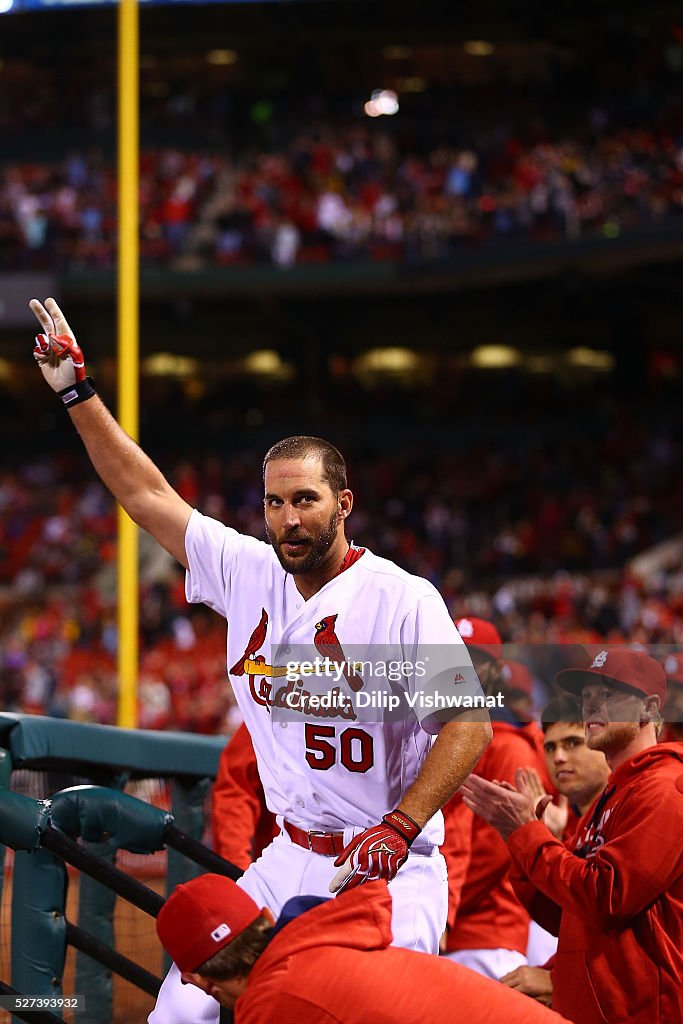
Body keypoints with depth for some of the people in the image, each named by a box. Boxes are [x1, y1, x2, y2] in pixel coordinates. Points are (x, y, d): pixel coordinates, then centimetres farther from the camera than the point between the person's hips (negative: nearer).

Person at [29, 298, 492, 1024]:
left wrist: (397, 830, -23)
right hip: (290, 862, 6)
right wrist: (76, 392, 12)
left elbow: (469, 723, -15)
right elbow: (146, 494, 14)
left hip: (391, 872, -6)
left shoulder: (402, 600, -11)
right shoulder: (248, 574, 5)